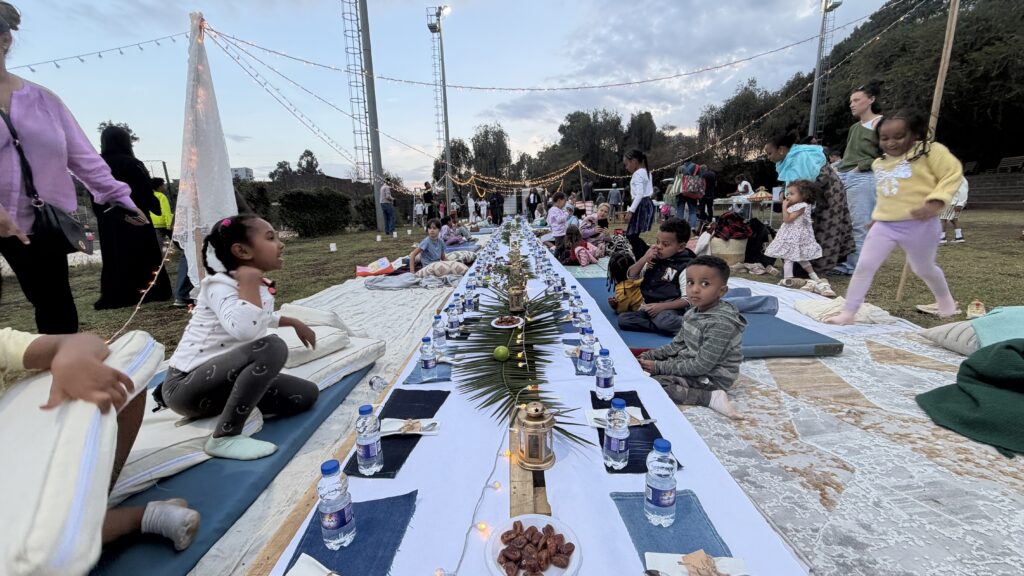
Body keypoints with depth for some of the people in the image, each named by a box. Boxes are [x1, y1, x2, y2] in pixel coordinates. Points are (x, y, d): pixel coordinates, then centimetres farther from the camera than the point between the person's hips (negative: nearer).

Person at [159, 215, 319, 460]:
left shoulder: (260, 288, 6)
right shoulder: (220, 285, -19)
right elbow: (244, 330, -42)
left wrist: (294, 322, 26)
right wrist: (249, 279, -30)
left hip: (221, 377, 8)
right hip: (186, 385, -8)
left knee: (306, 394, 1)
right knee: (271, 347, -33)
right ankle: (224, 437, -23)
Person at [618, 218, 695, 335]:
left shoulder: (685, 267, -8)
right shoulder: (654, 258, 10)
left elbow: (687, 299, -12)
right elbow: (631, 276, 10)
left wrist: (661, 306, -23)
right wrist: (644, 258, -5)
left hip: (669, 309, -7)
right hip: (648, 308, 7)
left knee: (664, 322, -41)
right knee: (623, 319, -20)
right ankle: (666, 327, -21)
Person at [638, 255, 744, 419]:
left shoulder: (721, 323, -27)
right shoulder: (694, 312, 1)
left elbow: (701, 366, -26)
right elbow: (678, 344, 13)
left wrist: (660, 367, -21)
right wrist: (652, 355, -1)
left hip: (710, 378, -9)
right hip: (689, 364, 9)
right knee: (647, 365, 12)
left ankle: (711, 397, -18)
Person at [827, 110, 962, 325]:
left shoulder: (929, 151, -4)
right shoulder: (878, 163, 13)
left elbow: (953, 173, -10)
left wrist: (935, 202, -22)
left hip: (919, 224, -4)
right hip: (884, 224, 4)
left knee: (923, 268, 15)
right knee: (864, 266, -7)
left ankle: (946, 301, 45)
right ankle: (847, 313, -3)